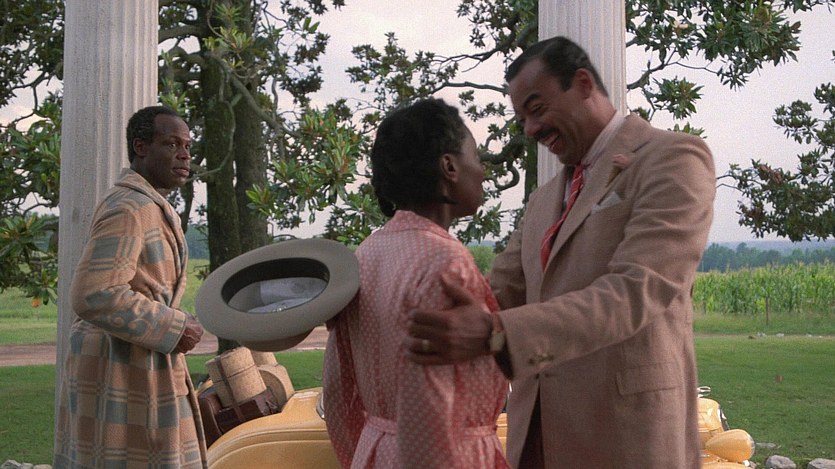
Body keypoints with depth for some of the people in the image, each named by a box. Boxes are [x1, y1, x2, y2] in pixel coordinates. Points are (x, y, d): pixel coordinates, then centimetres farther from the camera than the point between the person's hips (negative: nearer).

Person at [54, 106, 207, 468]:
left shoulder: (141, 203, 15)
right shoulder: (129, 209, -18)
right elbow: (95, 296, -26)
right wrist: (173, 329, -19)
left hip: (119, 357, 10)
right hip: (126, 367, -10)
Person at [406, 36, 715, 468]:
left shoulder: (673, 159, -8)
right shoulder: (543, 201, 18)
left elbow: (637, 292, -20)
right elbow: (501, 291, 14)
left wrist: (495, 335, -31)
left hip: (625, 431, -6)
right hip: (536, 432, 7)